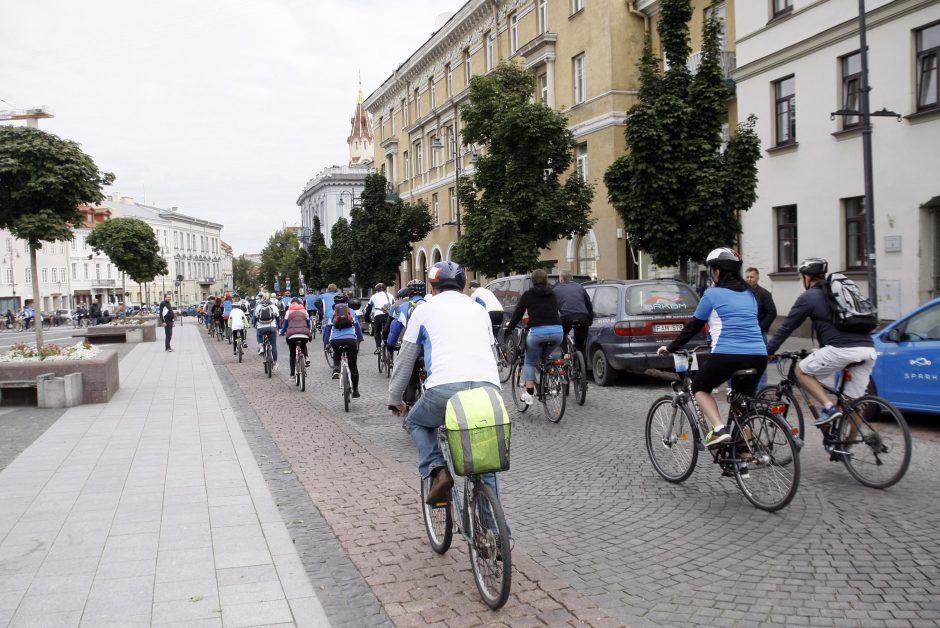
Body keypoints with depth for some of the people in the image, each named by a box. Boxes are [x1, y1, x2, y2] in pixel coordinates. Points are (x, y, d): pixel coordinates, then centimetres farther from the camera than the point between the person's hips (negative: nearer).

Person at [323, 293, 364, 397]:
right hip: (351, 339, 0)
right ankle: (355, 391, 12)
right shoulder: (352, 312, 21)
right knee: (353, 366, 11)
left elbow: (327, 328, 17)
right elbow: (358, 326, 25)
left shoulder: (331, 313, 18)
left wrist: (325, 342, 24)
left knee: (336, 355, 35)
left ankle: (336, 370, 7)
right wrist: (359, 340, 34)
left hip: (335, 340, 0)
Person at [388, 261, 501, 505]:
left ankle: (437, 471, 7)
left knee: (416, 422, 29)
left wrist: (395, 399, 36)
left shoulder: (424, 310, 19)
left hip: (445, 387, -3)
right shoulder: (479, 310, 27)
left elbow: (405, 361, 24)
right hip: (488, 386, 3)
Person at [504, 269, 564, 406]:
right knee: (544, 358, 27)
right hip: (557, 331, 4)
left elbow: (517, 314, 10)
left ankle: (529, 394, 1)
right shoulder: (552, 294, 19)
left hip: (537, 332, -3)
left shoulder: (528, 295, 9)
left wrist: (508, 330, 22)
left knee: (529, 363, 13)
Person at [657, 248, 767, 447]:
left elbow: (693, 326, 6)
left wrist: (670, 348, 17)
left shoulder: (712, 294, 2)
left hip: (727, 355, -6)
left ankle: (719, 429, -4)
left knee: (700, 387, 16)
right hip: (758, 356, 6)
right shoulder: (749, 294, 19)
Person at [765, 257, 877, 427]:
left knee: (801, 371, 13)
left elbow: (786, 327, 9)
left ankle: (829, 407, -1)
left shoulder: (808, 297, 7)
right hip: (869, 350, 7)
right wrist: (822, 350, 49)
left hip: (842, 349, -7)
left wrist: (768, 352, 20)